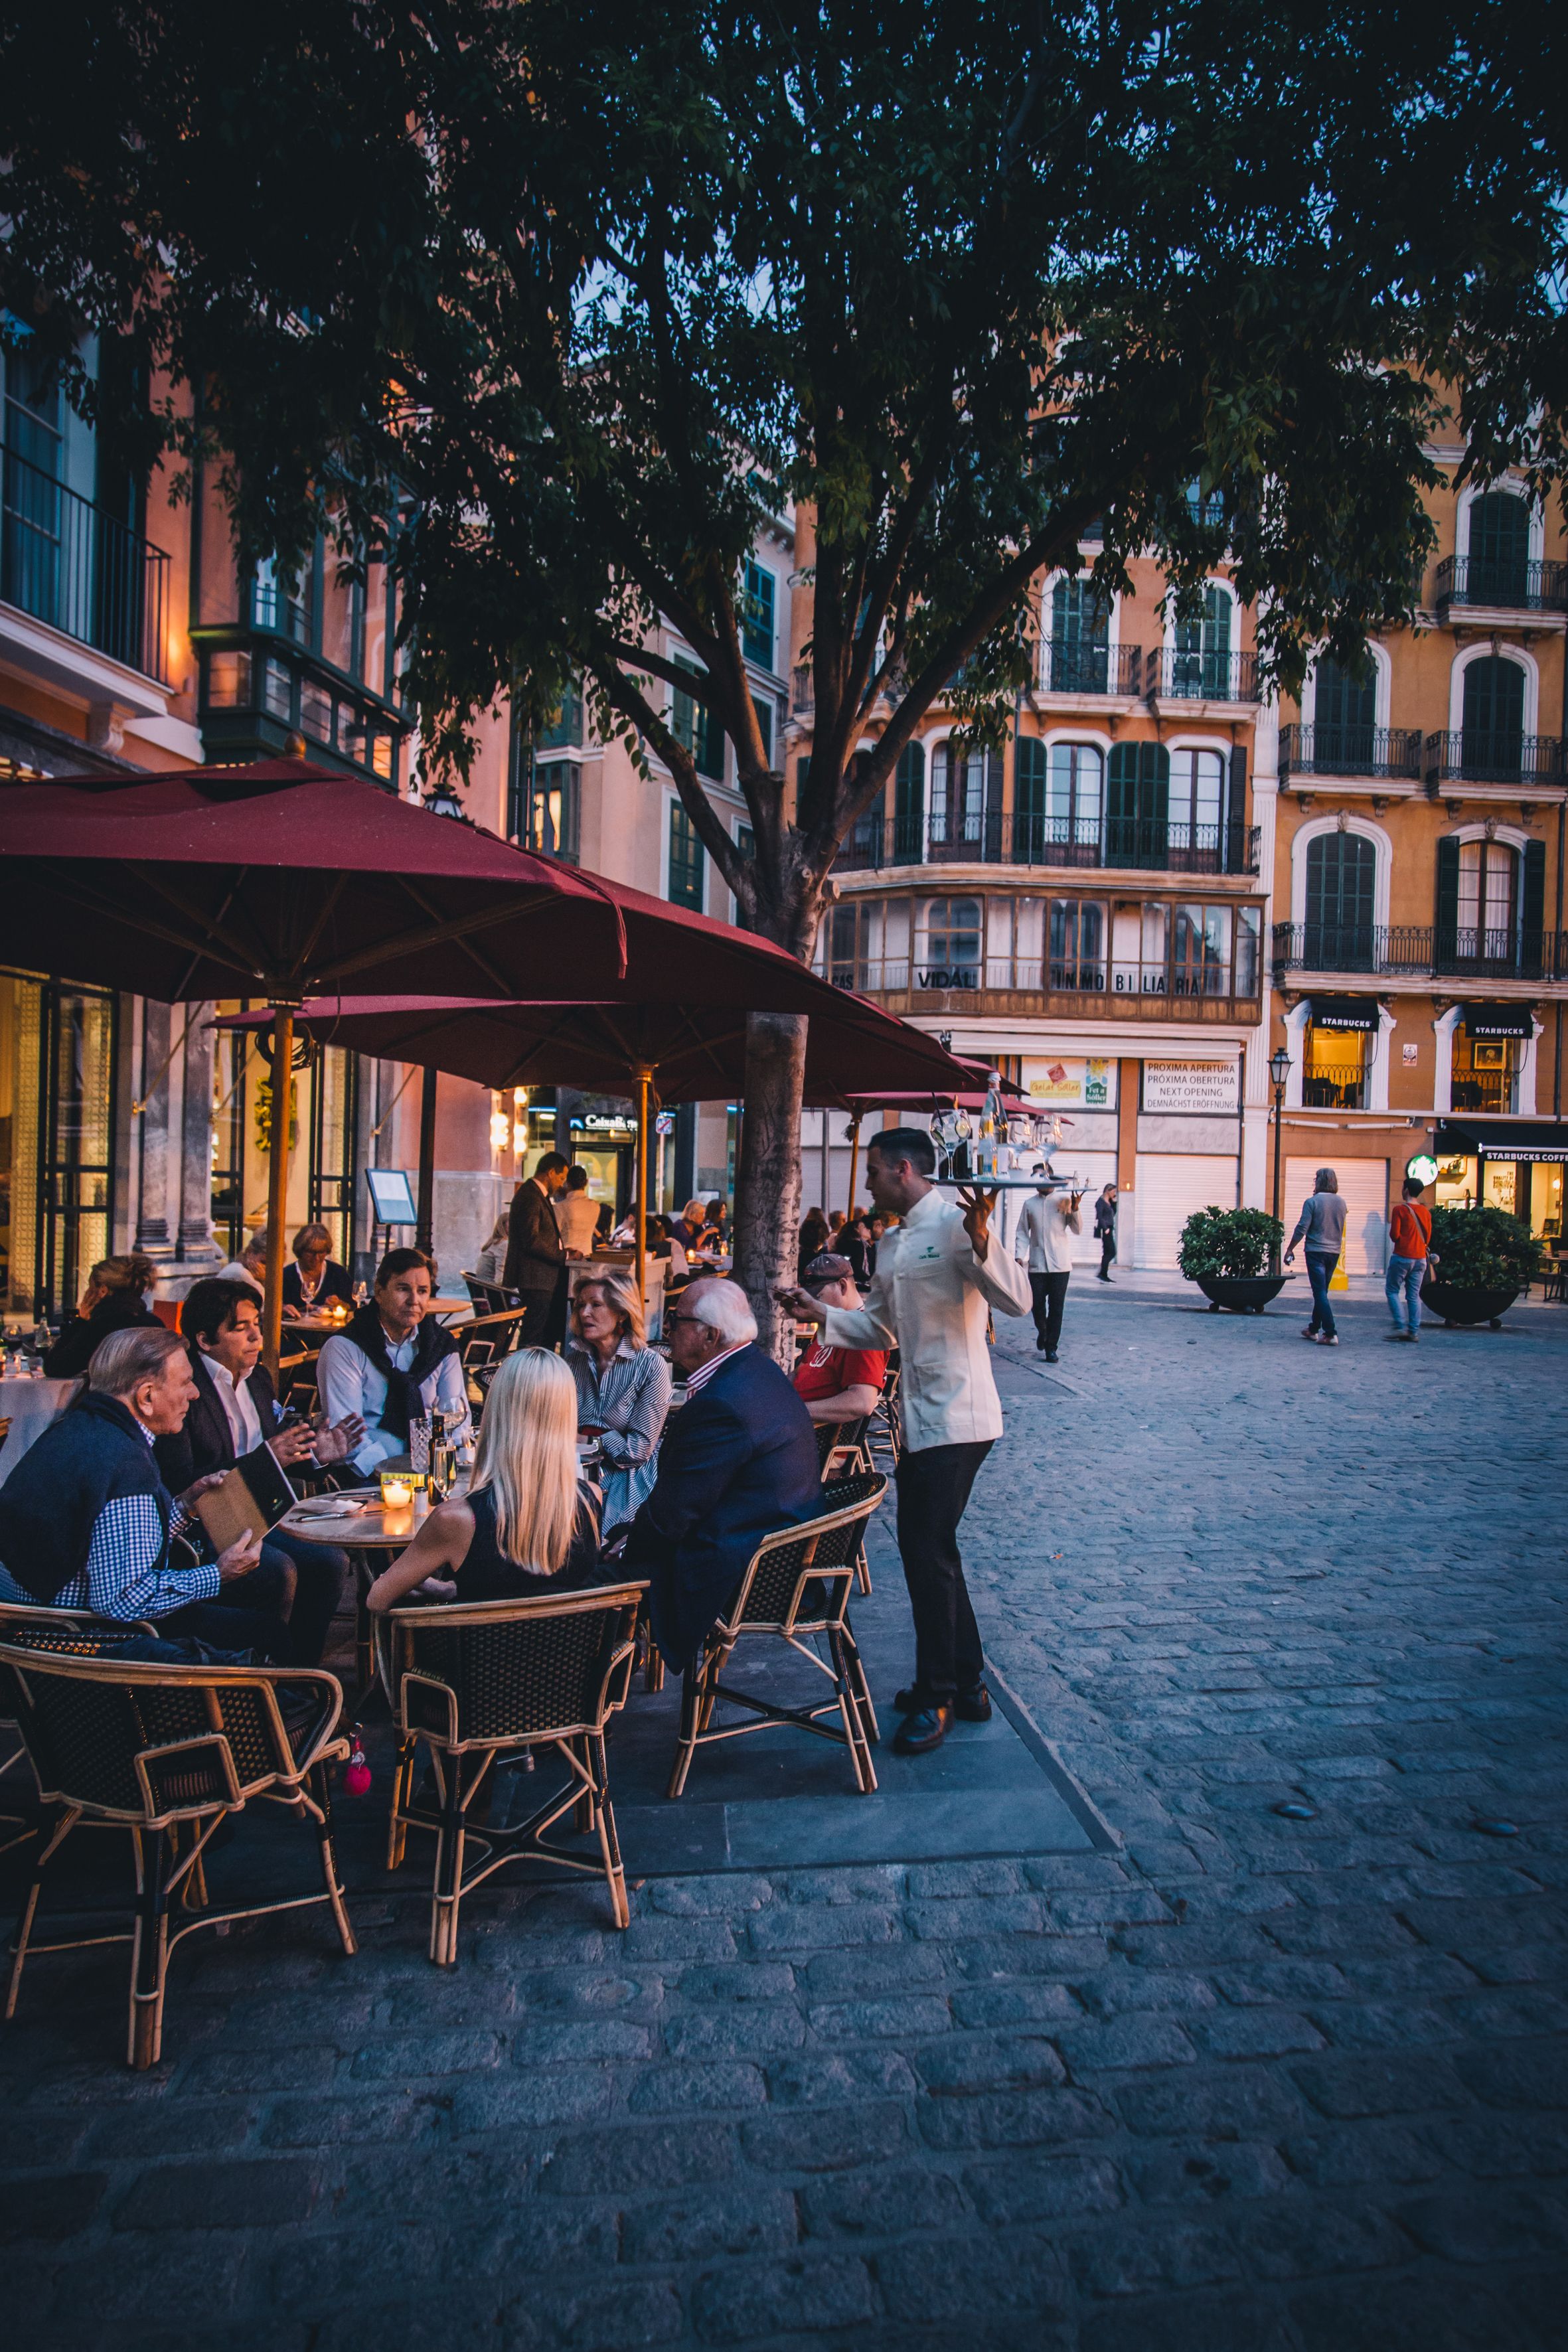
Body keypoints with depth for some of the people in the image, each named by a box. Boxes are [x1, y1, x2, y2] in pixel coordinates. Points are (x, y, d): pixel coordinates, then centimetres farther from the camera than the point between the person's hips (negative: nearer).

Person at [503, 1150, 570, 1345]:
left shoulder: (539, 1195, 18)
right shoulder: (530, 1196, -15)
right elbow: (531, 1240, -22)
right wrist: (563, 1256, -15)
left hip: (544, 1277, 11)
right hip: (535, 1279, -11)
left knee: (549, 1334, 12)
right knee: (533, 1338, -7)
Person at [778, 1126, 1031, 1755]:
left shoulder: (955, 1223, -13)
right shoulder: (892, 1244, 15)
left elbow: (1017, 1301, -21)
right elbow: (881, 1328, 23)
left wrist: (981, 1242, -37)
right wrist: (820, 1313, 10)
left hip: (955, 1418, -10)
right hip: (920, 1419, 10)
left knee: (928, 1551, -6)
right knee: (927, 1548, 15)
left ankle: (936, 1698, 9)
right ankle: (967, 1683, 29)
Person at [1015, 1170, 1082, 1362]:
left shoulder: (1064, 1199, 3)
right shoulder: (1029, 1204, 8)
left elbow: (1077, 1230, 0)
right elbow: (1022, 1233, 11)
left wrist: (1075, 1209, -15)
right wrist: (1019, 1256, -1)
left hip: (1060, 1264, -1)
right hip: (1037, 1264, 1)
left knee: (1056, 1307, 0)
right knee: (1037, 1305, 1)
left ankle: (1051, 1347, 10)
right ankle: (1042, 1331, 32)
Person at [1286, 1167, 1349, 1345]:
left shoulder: (1312, 1202, -12)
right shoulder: (1341, 1203, 6)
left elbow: (1302, 1229, -13)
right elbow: (1340, 1228, 17)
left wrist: (1290, 1249, -5)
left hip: (1316, 1251, -6)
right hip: (1334, 1252, 6)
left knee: (1320, 1293, -5)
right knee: (1322, 1292, 17)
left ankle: (1330, 1334, -13)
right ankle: (1314, 1329, 25)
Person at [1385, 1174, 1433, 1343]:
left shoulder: (1400, 1210, -10)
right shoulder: (1426, 1211, 8)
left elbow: (1394, 1235, -12)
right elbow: (1428, 1237, 13)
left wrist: (1391, 1224, 8)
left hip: (1402, 1257, -5)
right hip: (1420, 1258, 6)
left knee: (1392, 1291, 5)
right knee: (1414, 1295, 8)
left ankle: (1401, 1327, -5)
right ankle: (1414, 1331, 5)